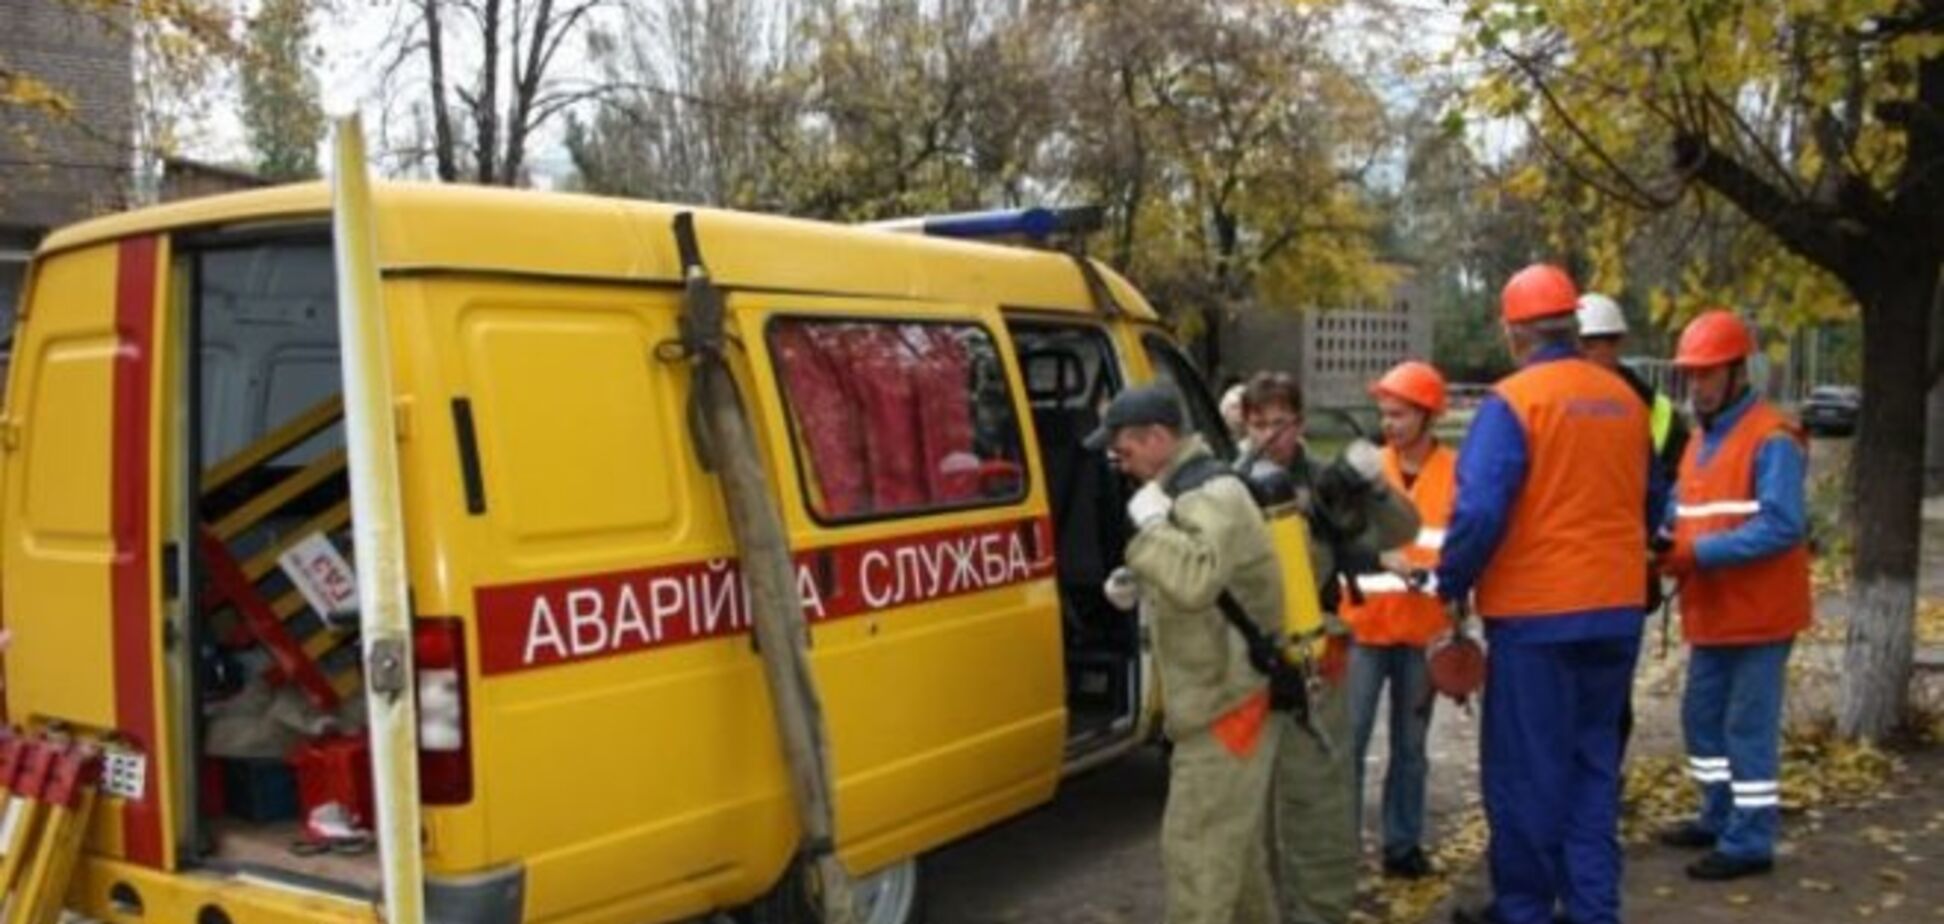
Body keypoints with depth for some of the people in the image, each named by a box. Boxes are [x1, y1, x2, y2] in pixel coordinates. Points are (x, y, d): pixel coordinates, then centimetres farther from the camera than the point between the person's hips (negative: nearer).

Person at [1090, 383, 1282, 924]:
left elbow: (1196, 580, -40)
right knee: (1236, 834, 22)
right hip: (1229, 692, 11)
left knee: (1194, 844, -7)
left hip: (1225, 699, -11)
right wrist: (1140, 587, 9)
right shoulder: (1194, 489, 13)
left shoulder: (1210, 496, -22)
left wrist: (1152, 521, -29)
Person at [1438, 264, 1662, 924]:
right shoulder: (1625, 401, 6)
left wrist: (1450, 586, -7)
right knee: (1593, 762, 15)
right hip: (1617, 608, 6)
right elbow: (1650, 500, 17)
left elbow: (1479, 511, -20)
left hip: (1536, 613, -6)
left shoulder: (1512, 401, -13)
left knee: (1524, 767, 6)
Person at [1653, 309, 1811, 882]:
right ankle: (1719, 817, 30)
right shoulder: (1702, 440, 14)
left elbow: (1782, 527, -23)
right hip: (1711, 612, 9)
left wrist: (1699, 552, -25)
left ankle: (1750, 841, 6)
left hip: (1758, 614, -9)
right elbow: (1683, 513, 16)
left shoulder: (1772, 439, -15)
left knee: (1747, 726, -3)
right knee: (1702, 718, 16)